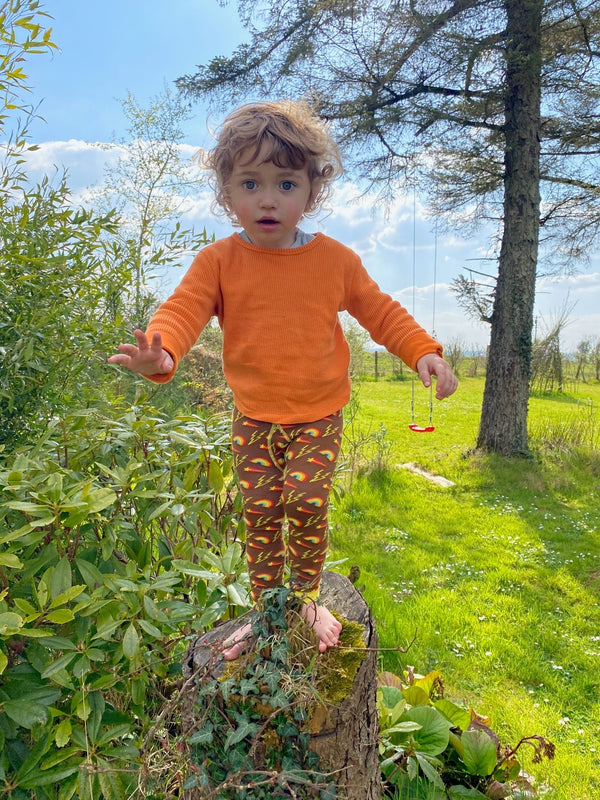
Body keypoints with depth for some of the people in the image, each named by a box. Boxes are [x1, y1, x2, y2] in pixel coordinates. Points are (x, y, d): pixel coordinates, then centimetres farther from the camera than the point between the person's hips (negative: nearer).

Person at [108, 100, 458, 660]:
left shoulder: (334, 259, -2)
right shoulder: (218, 261, -5)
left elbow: (379, 310, 5)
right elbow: (183, 309, -15)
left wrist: (423, 351, -9)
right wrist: (159, 351, -38)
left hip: (319, 414, 0)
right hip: (254, 418, 1)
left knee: (306, 503, -11)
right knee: (260, 515, 6)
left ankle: (307, 596, 19)